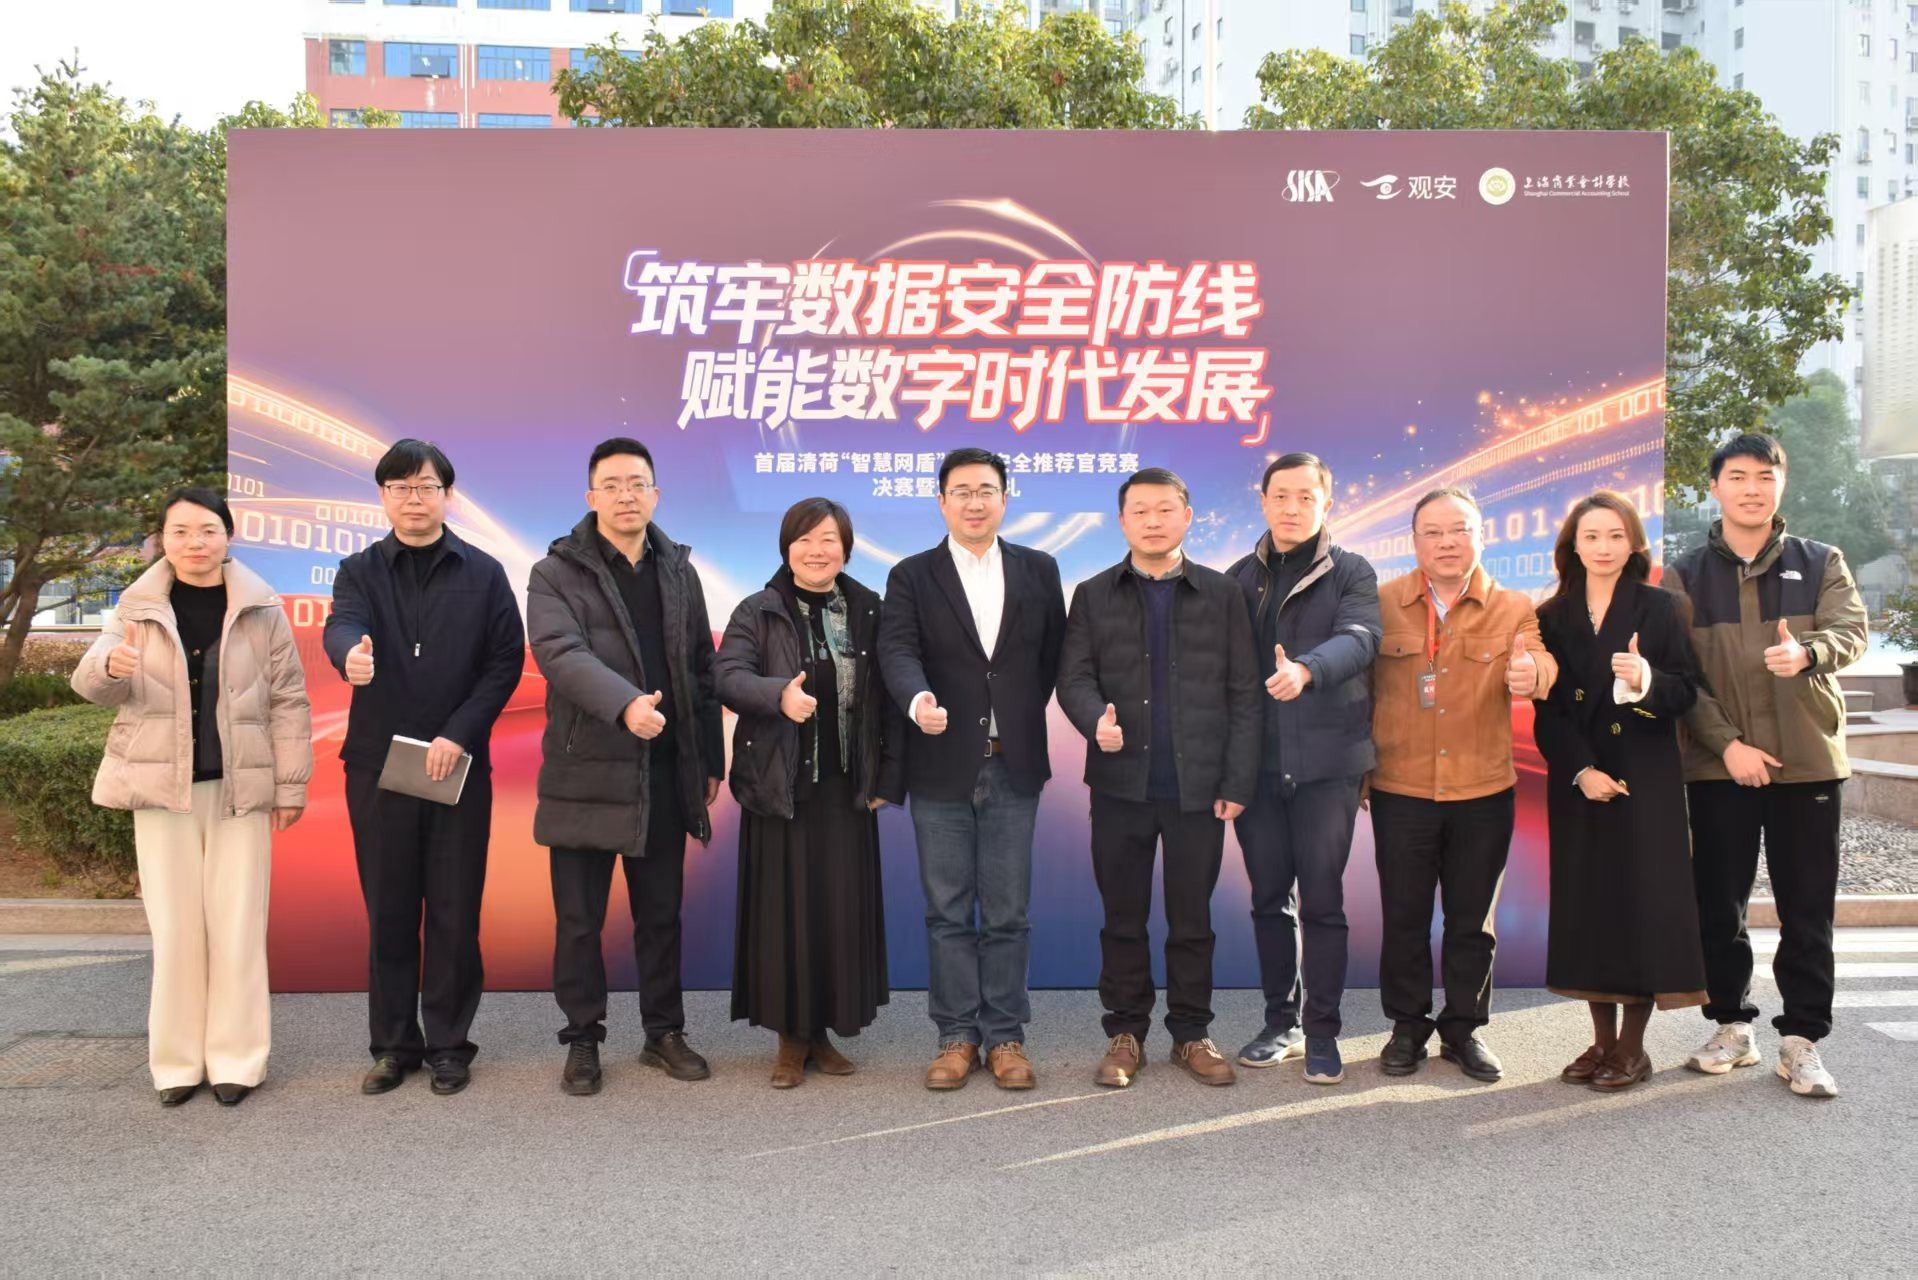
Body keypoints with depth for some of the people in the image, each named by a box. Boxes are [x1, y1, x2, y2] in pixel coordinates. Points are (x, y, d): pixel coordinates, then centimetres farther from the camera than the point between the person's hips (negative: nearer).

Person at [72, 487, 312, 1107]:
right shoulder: (139, 607, 3)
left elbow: (288, 700, 1)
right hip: (163, 787, 1)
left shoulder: (260, 608, -1)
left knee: (237, 927, 2)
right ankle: (177, 1062, 18)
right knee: (174, 927, 6)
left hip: (240, 788, -1)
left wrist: (290, 784, -1)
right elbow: (90, 684, -4)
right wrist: (110, 666, -28)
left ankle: (236, 1059, 13)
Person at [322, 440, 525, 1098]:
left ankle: (449, 1044, 17)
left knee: (455, 912, 4)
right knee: (388, 911, 8)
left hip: (459, 766, -1)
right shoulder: (360, 570, 6)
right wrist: (350, 654, -39)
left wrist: (459, 733, -12)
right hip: (378, 766, 1)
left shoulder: (483, 573, 5)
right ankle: (393, 1044, 20)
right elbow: (342, 625, -14)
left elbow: (506, 659, -1)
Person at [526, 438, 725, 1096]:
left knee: (661, 914, 13)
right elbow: (561, 652, -20)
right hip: (586, 775, -3)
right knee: (579, 919, 6)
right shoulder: (556, 574, -3)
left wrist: (711, 759, 10)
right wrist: (624, 703, -36)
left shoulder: (679, 572, 11)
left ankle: (664, 1031, 26)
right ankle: (582, 1040, 20)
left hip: (665, 773, 4)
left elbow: (701, 671, 13)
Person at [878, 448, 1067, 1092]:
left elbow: (1054, 653, 11)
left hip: (1014, 767, 1)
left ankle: (1005, 1036, 17)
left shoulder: (1039, 571, 8)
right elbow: (897, 650, -13)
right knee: (947, 912, 7)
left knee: (1007, 912, 7)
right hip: (942, 767, -1)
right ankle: (957, 1035, 17)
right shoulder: (911, 576, 2)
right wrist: (918, 699, -33)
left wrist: (1023, 717, 1)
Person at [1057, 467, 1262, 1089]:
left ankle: (1191, 1033, 22)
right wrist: (1095, 719, -21)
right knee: (1123, 917, 8)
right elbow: (1074, 676, 1)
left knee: (1192, 917, 9)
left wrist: (1238, 781, -4)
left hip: (1199, 785, 0)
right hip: (1121, 783, 1)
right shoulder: (1093, 595, 7)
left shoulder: (1221, 594, 5)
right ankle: (1125, 1034, 20)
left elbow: (1243, 694, 3)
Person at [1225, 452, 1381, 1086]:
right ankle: (1280, 1022, 23)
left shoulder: (1351, 574, 3)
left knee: (1322, 900, -1)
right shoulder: (1239, 579, 12)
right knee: (1269, 898, 10)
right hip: (1256, 764, 3)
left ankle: (1321, 1032, 12)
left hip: (1327, 760, -3)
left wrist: (1307, 668, -37)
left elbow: (1358, 639, -16)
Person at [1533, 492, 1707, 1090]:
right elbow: (1546, 710, 3)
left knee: (1642, 901, -2)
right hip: (1577, 781, 2)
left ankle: (1633, 1047, 8)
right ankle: (1602, 1040, 15)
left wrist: (1646, 680, -24)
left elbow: (1686, 689, -3)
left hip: (1645, 778, -2)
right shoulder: (1552, 617, 7)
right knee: (1586, 902, 4)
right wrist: (1581, 770, -10)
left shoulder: (1657, 608, 1)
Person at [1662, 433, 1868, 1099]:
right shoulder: (1685, 576, 5)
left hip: (1808, 761, 0)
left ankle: (1800, 1039, 14)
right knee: (1719, 903, 7)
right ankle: (1732, 1026, 21)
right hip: (1718, 764, 0)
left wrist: (1808, 651, -32)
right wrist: (1726, 743, -14)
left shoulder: (1822, 564, 7)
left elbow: (1852, 630, -9)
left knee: (1807, 907, 4)